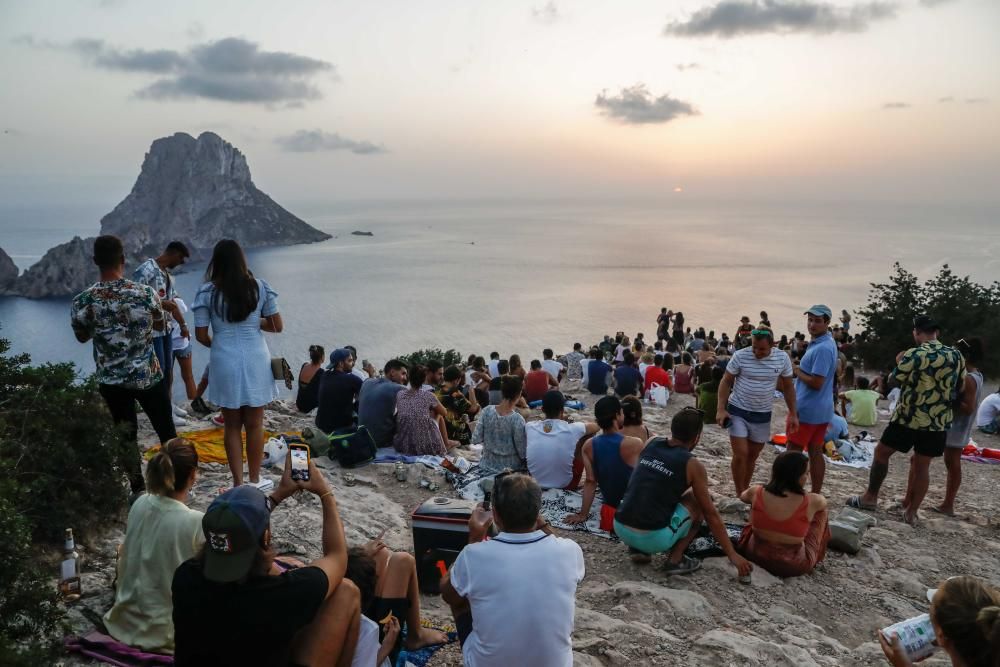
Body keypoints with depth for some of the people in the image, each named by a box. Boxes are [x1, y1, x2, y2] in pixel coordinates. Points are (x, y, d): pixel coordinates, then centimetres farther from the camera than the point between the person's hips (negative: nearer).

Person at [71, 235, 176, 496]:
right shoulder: (145, 292, -14)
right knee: (166, 431, 14)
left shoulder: (82, 301, -12)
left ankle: (138, 490, 22)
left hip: (111, 380, 1)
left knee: (127, 435, 15)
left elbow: (82, 337, 7)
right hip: (148, 375, -1)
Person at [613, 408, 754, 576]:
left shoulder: (650, 444, 9)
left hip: (620, 529, 5)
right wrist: (733, 555, 12)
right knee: (699, 502, 15)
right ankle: (675, 560, 8)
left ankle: (638, 549, 17)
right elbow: (711, 514, 3)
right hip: (653, 538, -5)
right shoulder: (693, 466, -3)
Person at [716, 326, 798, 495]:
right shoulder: (740, 356, -14)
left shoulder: (782, 358, -6)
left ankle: (745, 492, 28)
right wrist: (720, 409, -12)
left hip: (762, 415, 3)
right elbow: (726, 381, -4)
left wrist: (793, 414, 4)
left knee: (752, 456, 13)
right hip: (737, 411, -3)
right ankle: (740, 496, 5)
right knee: (740, 455, -9)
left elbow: (788, 387, 7)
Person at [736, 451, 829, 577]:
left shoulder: (756, 492, -15)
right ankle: (816, 557, 40)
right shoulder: (811, 502, -20)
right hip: (794, 566, -2)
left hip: (754, 554, 2)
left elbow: (742, 496, 12)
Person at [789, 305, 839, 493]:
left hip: (807, 408, -10)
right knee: (816, 452, 13)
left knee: (793, 453, 0)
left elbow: (816, 383, -24)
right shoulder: (828, 343, 11)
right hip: (822, 409, 10)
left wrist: (796, 371, -12)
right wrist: (800, 368, 7)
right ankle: (815, 495, 19)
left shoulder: (822, 348, -22)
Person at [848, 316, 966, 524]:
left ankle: (870, 497, 17)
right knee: (922, 465, 12)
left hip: (909, 417, -4)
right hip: (939, 421, 5)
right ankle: (911, 511, 18)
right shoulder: (957, 356, 3)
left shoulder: (914, 354, -13)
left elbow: (893, 381, -5)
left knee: (881, 452, 12)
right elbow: (960, 387, 15)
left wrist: (899, 363, 11)